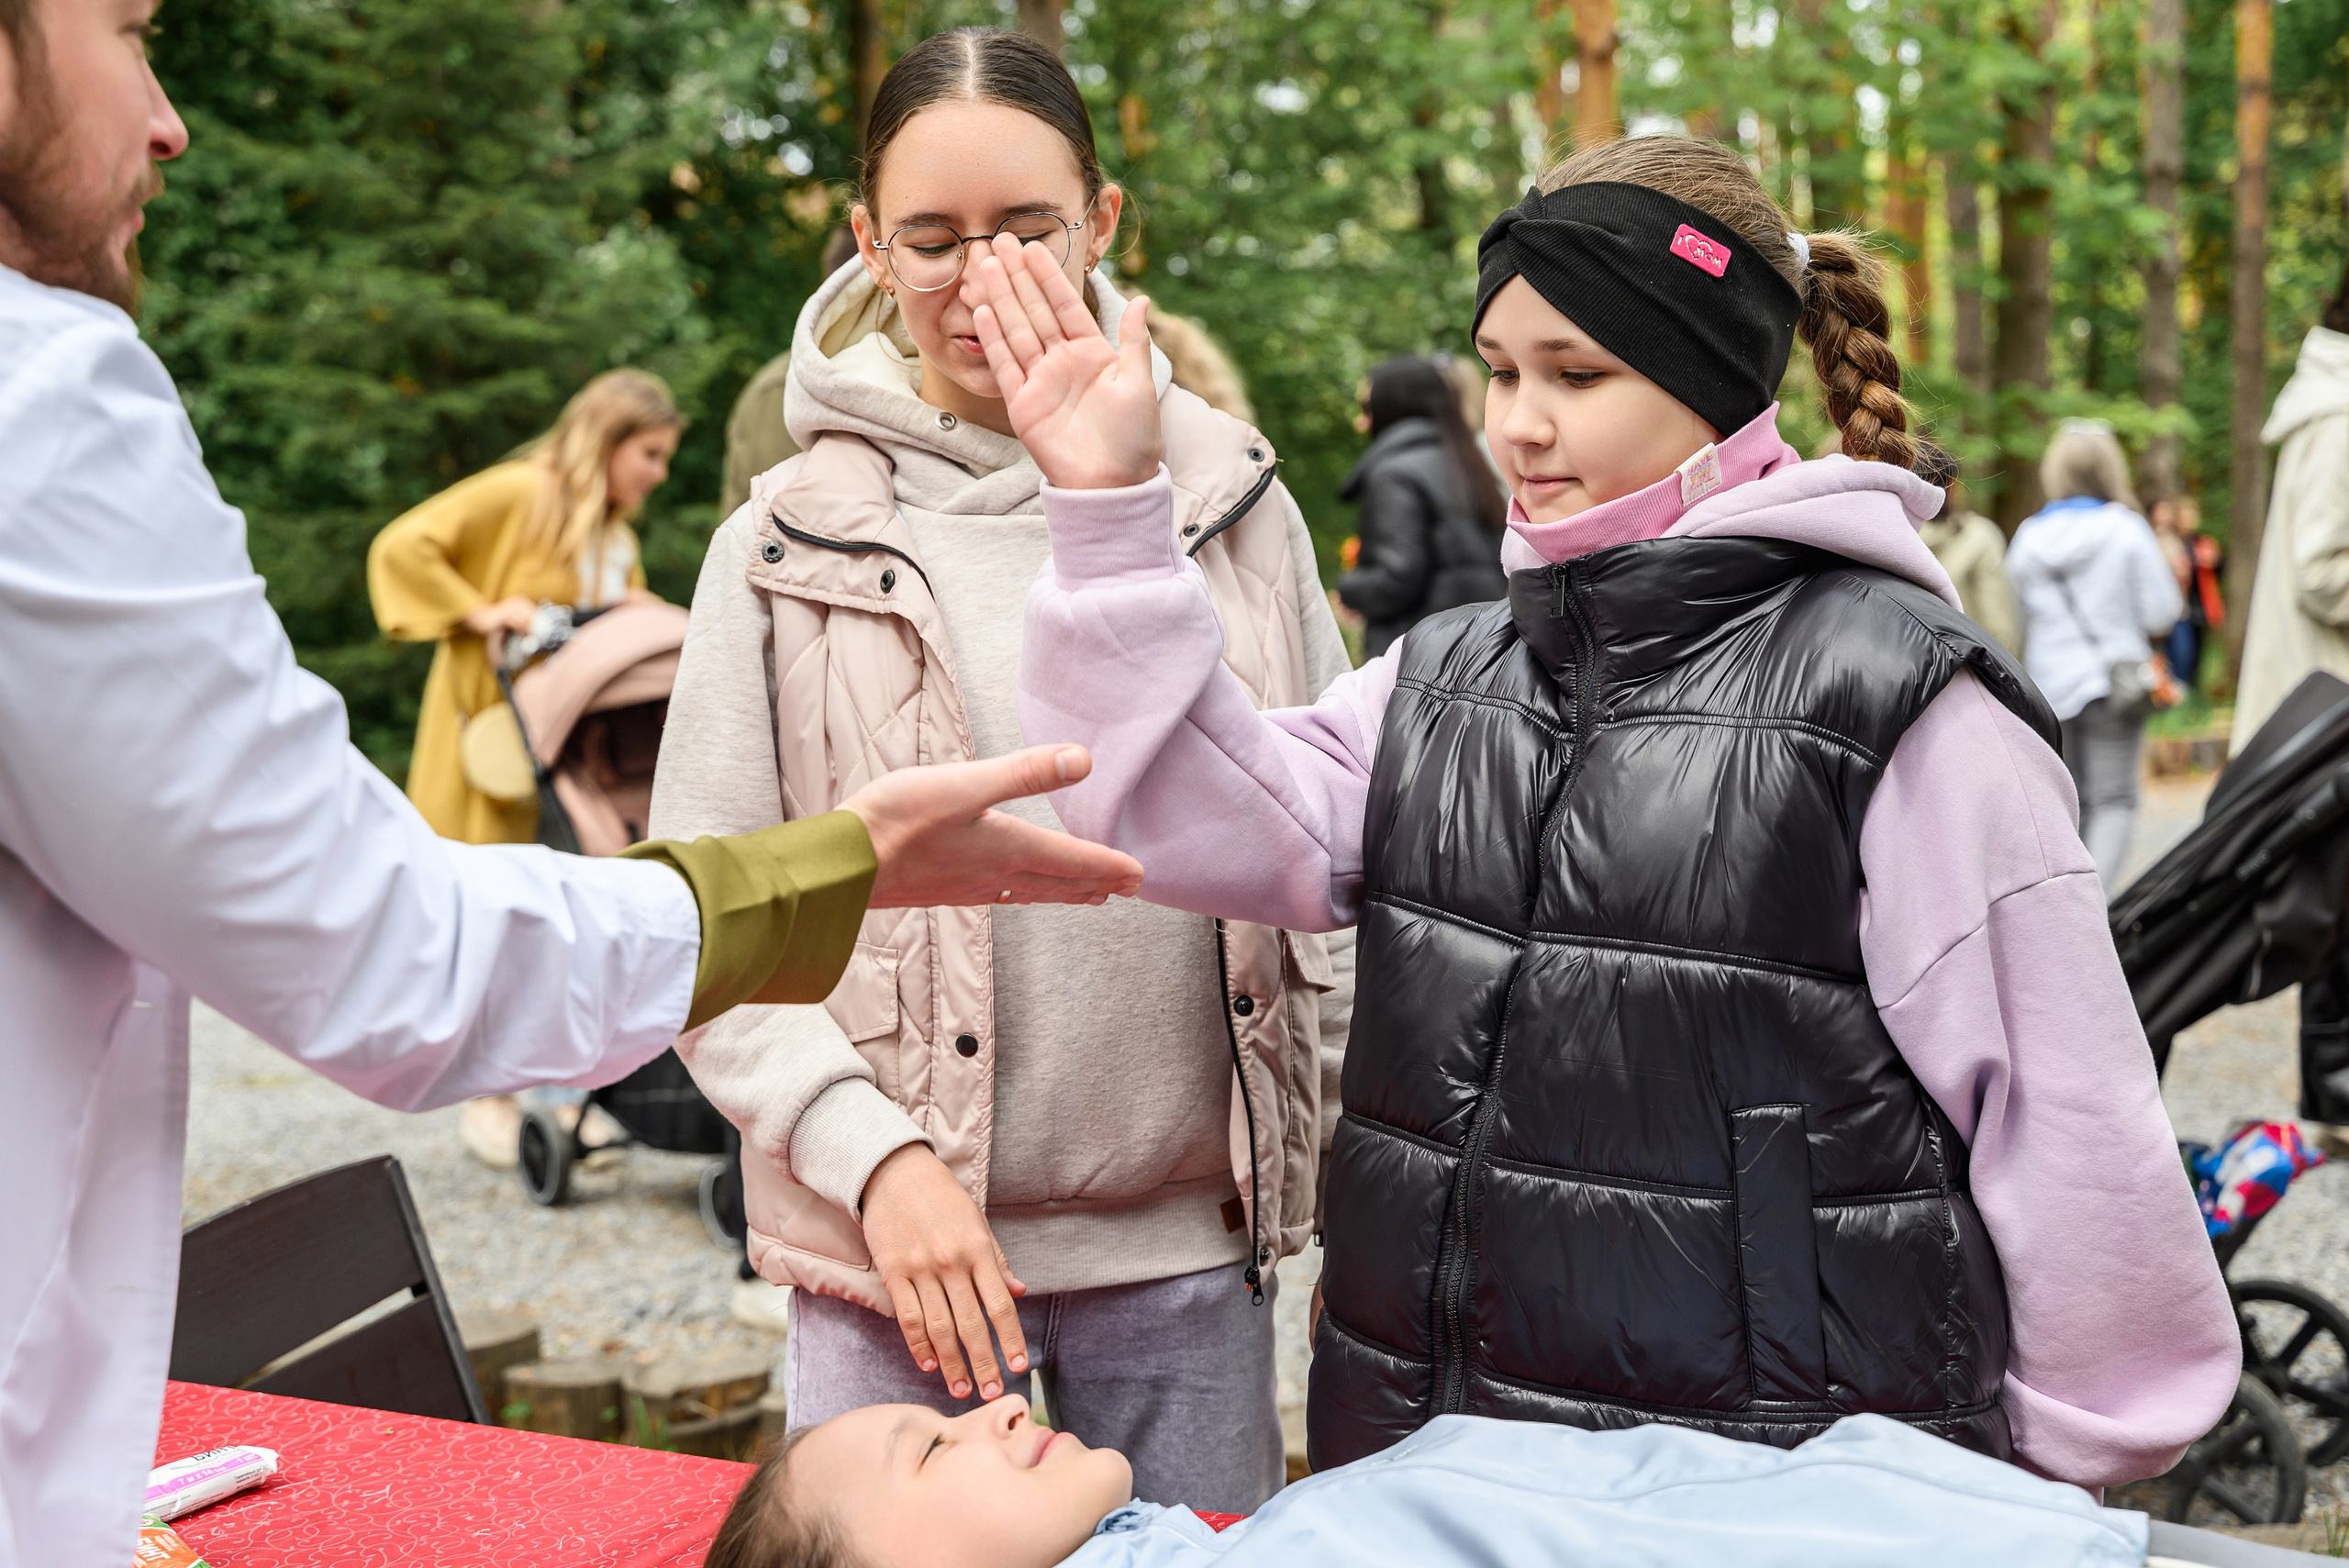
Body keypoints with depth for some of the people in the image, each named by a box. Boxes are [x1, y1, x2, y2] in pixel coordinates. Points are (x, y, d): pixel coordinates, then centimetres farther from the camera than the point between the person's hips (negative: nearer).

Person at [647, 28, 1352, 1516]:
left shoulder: (1230, 500, 3)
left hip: (1191, 1239, 2)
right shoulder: (786, 548, -3)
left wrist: (1369, 1152, 4)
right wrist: (874, 1159, -14)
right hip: (898, 1234, -2)